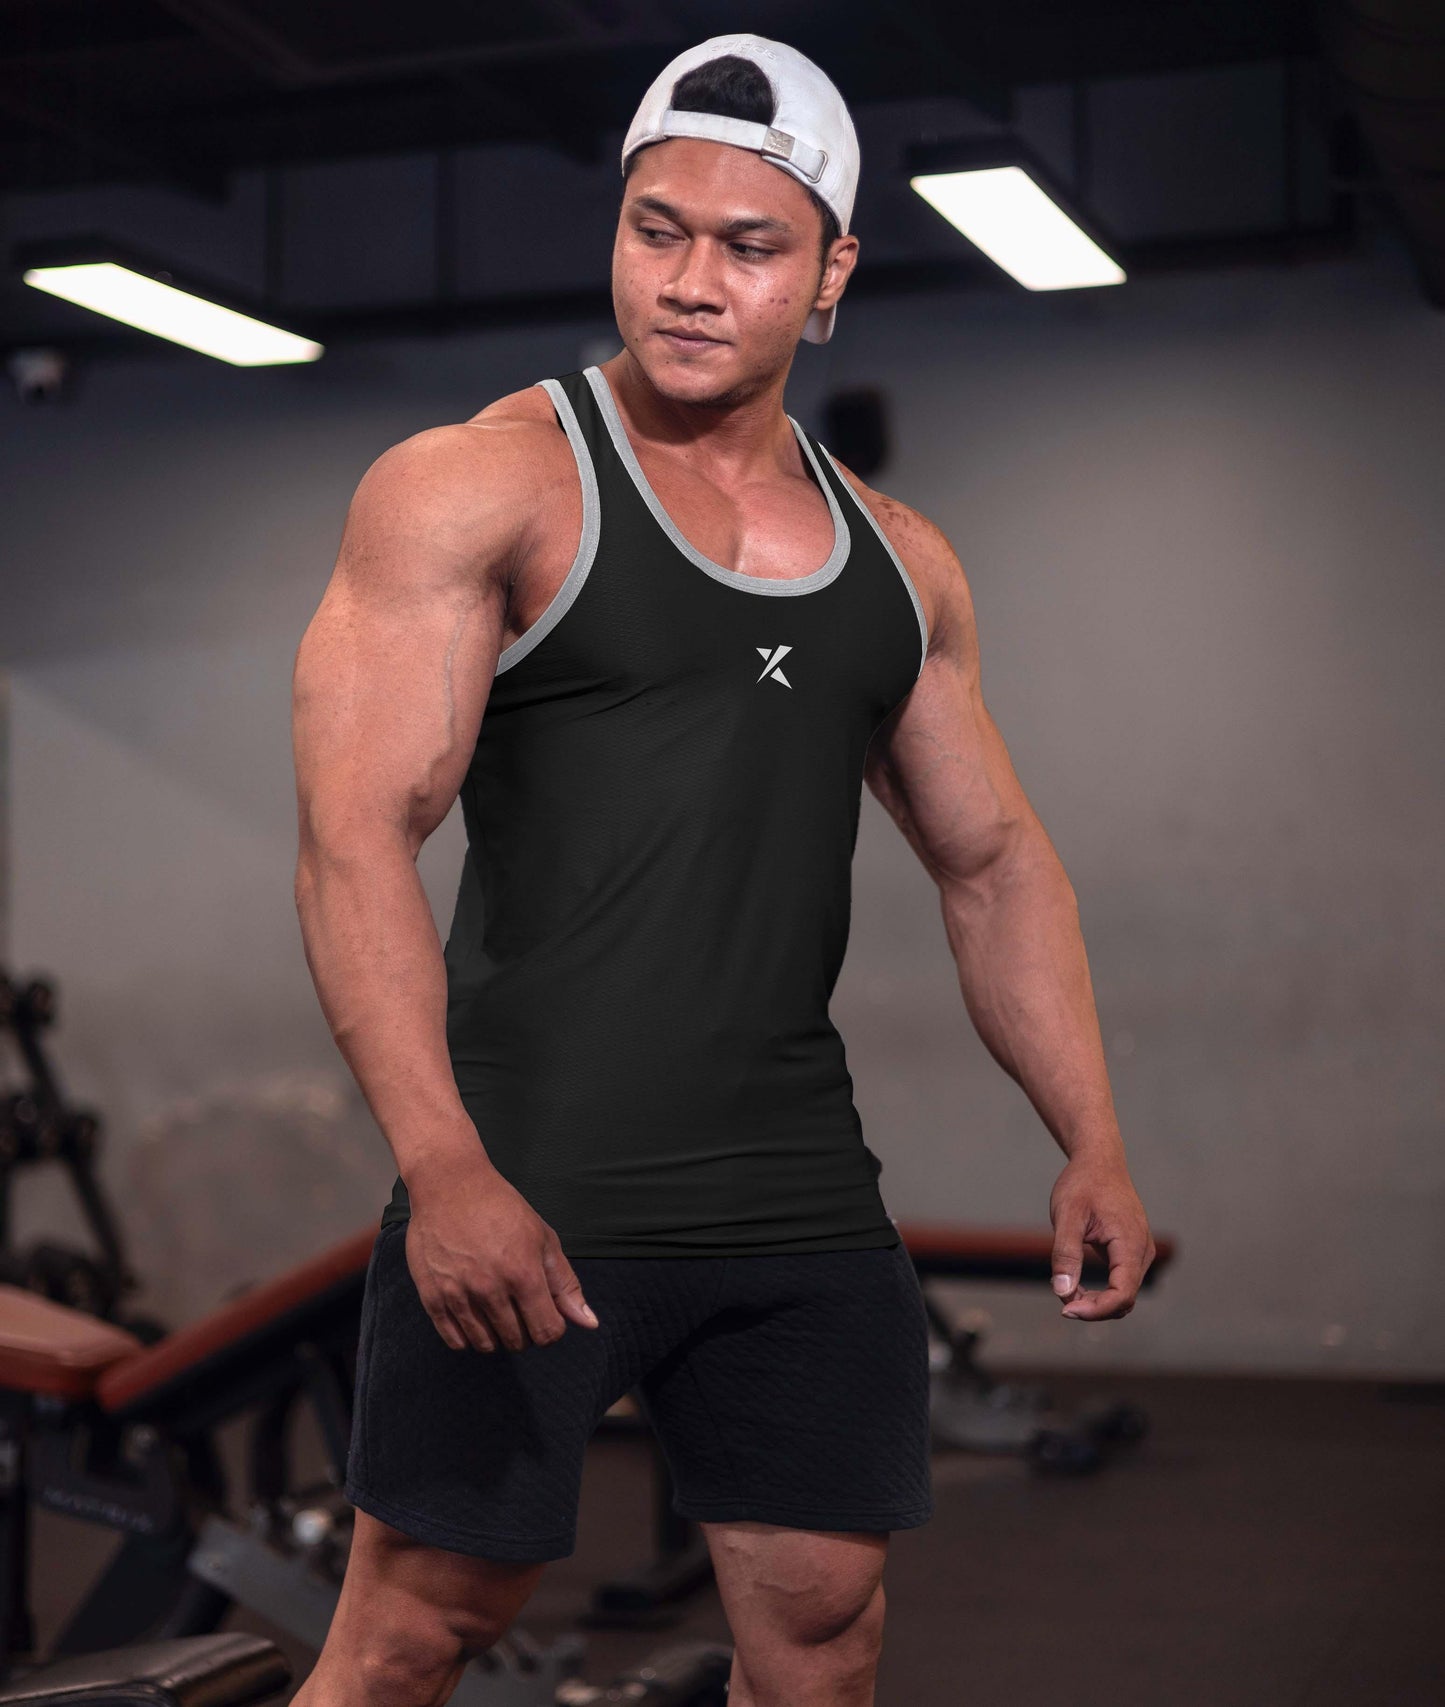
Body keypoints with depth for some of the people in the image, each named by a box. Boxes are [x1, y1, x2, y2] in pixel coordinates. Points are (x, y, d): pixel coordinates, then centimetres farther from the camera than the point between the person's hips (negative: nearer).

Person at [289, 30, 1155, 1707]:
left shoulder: (900, 562, 14)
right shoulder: (479, 487, -4)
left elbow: (994, 862, 20)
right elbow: (354, 835, -14)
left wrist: (1093, 1142, 9)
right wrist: (444, 1170, -25)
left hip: (802, 1205, 5)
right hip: (519, 1194, -5)